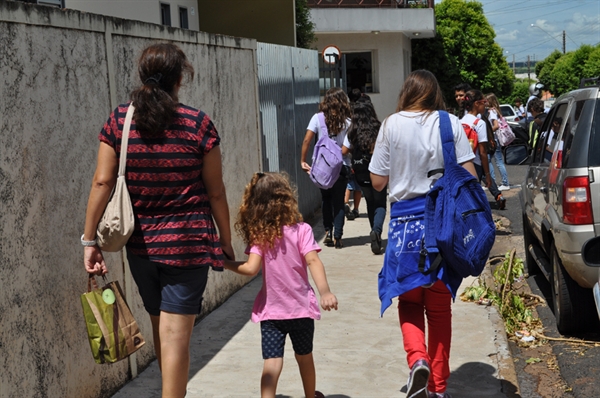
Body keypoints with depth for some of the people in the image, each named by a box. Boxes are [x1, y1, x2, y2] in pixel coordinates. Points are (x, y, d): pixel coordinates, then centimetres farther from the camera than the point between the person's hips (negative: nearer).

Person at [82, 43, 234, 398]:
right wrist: (226, 240, 8)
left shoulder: (119, 121, -2)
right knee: (176, 333, -1)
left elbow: (102, 182, -4)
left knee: (160, 327, 21)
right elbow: (215, 191, -3)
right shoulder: (198, 124, -7)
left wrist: (90, 239, 2)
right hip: (187, 244, -3)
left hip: (140, 245, 4)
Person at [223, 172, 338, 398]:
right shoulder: (301, 230, -9)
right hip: (300, 307, 0)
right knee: (304, 357, 21)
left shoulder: (258, 235, -6)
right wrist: (325, 292, -27)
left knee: (272, 362, -2)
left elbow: (251, 268, -16)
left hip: (270, 310, 0)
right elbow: (312, 261, -21)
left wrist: (227, 264, 0)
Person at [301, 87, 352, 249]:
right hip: (342, 166, -1)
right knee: (339, 201, 6)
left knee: (326, 199, 18)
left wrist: (303, 161, -4)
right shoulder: (347, 122, -5)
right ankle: (337, 236, 2)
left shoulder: (318, 118, -3)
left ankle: (328, 232, 13)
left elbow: (306, 140, -9)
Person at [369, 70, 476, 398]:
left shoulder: (391, 125, -4)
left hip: (406, 220, -1)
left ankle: (418, 359, -10)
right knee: (439, 306, 13)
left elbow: (378, 182, -1)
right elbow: (469, 175, -5)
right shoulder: (450, 124, -3)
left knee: (409, 300, 16)